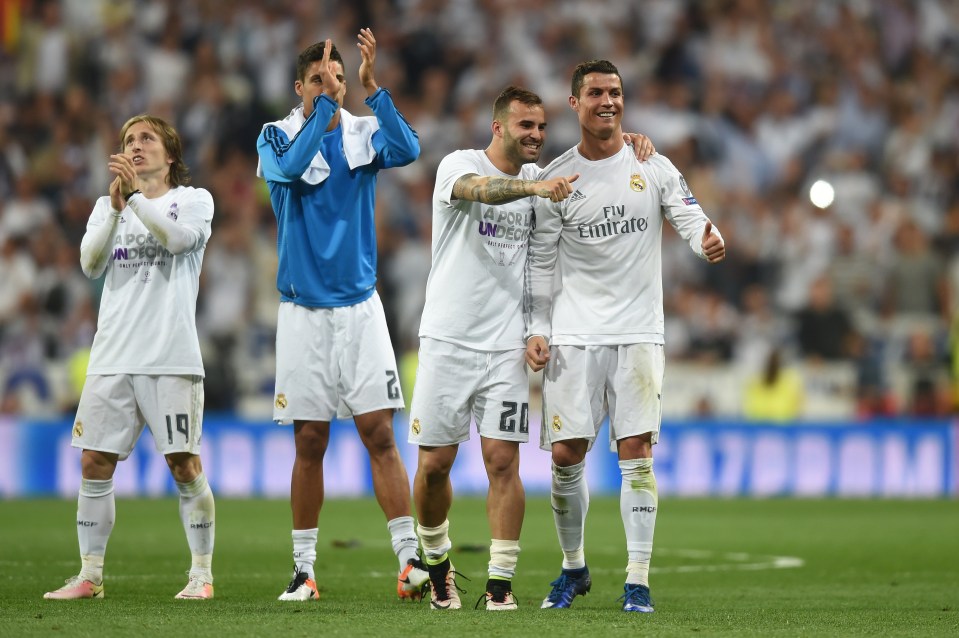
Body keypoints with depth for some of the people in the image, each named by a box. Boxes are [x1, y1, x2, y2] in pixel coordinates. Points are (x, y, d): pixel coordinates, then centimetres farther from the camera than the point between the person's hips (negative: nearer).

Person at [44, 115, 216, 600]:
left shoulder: (194, 199, 7)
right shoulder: (108, 206, 17)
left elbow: (176, 237, -14)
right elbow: (91, 263, 1)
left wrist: (136, 194, -23)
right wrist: (115, 209, -14)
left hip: (172, 358, -4)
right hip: (112, 356, 4)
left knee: (184, 465, -6)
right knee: (95, 463, 0)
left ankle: (202, 574, 1)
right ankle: (90, 575, 6)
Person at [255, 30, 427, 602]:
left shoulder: (363, 135, 2)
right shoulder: (277, 136, 0)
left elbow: (408, 150, -19)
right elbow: (290, 167, -23)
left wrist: (372, 86, -26)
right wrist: (323, 104, -26)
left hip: (360, 305, 0)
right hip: (304, 311, 0)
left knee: (380, 434, -6)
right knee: (310, 443, 3)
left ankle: (410, 560, -7)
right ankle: (304, 569, 11)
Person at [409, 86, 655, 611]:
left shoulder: (541, 178, 9)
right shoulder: (458, 164, -6)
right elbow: (478, 188, -29)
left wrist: (629, 145, 0)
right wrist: (535, 187, -47)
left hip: (507, 346, 3)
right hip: (448, 339, -3)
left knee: (502, 463, -5)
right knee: (434, 464, 2)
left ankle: (500, 582, -1)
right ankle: (438, 562, 24)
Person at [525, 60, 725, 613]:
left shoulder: (653, 167, 4)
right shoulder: (556, 179, 4)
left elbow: (689, 215, -3)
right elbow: (542, 262, 8)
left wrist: (708, 240, -27)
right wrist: (538, 330, -1)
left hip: (638, 332, -1)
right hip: (573, 336, 1)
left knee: (637, 453, -7)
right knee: (566, 453, -2)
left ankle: (638, 580, -3)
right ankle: (574, 568, 18)